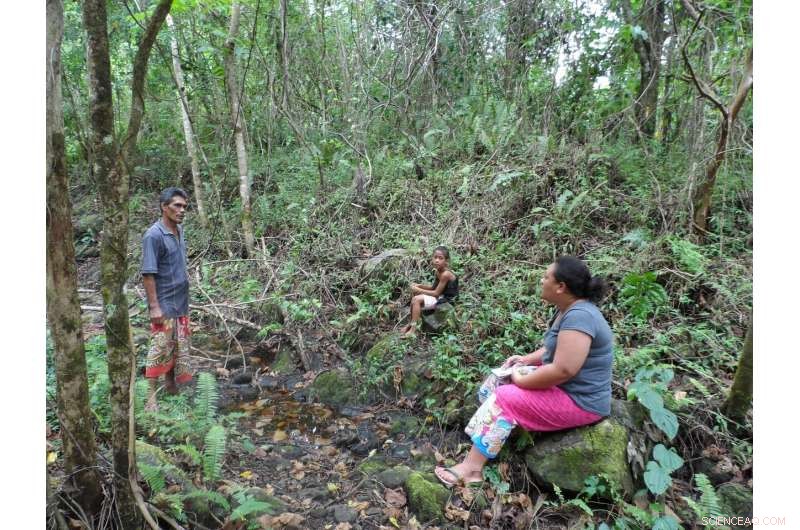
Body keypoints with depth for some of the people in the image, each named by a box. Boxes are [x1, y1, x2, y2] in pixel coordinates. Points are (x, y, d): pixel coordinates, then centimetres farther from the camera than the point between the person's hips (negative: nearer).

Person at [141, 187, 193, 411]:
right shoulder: (154, 236, -18)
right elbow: (148, 274, -19)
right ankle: (151, 397, 10)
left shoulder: (179, 230, 6)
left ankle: (171, 384, 33)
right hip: (164, 304, -8)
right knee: (161, 348, -1)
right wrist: (154, 306, -20)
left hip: (181, 301, 8)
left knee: (178, 345, 17)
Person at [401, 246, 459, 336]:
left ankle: (413, 329, -12)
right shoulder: (437, 271, 2)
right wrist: (419, 286, -1)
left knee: (416, 300, -18)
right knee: (414, 293, 10)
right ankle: (411, 323, 15)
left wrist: (419, 290, -16)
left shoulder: (445, 274, -25)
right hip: (439, 296, 10)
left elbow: (436, 293, -21)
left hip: (446, 299, -10)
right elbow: (434, 287, 12)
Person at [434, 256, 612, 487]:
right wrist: (526, 359, 4)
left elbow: (563, 370, -32)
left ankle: (471, 467, -7)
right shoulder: (569, 310, 6)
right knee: (497, 381, 6)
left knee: (504, 399, -16)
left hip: (579, 400, -10)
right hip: (562, 385, 10)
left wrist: (521, 380, -18)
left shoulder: (579, 316, -27)